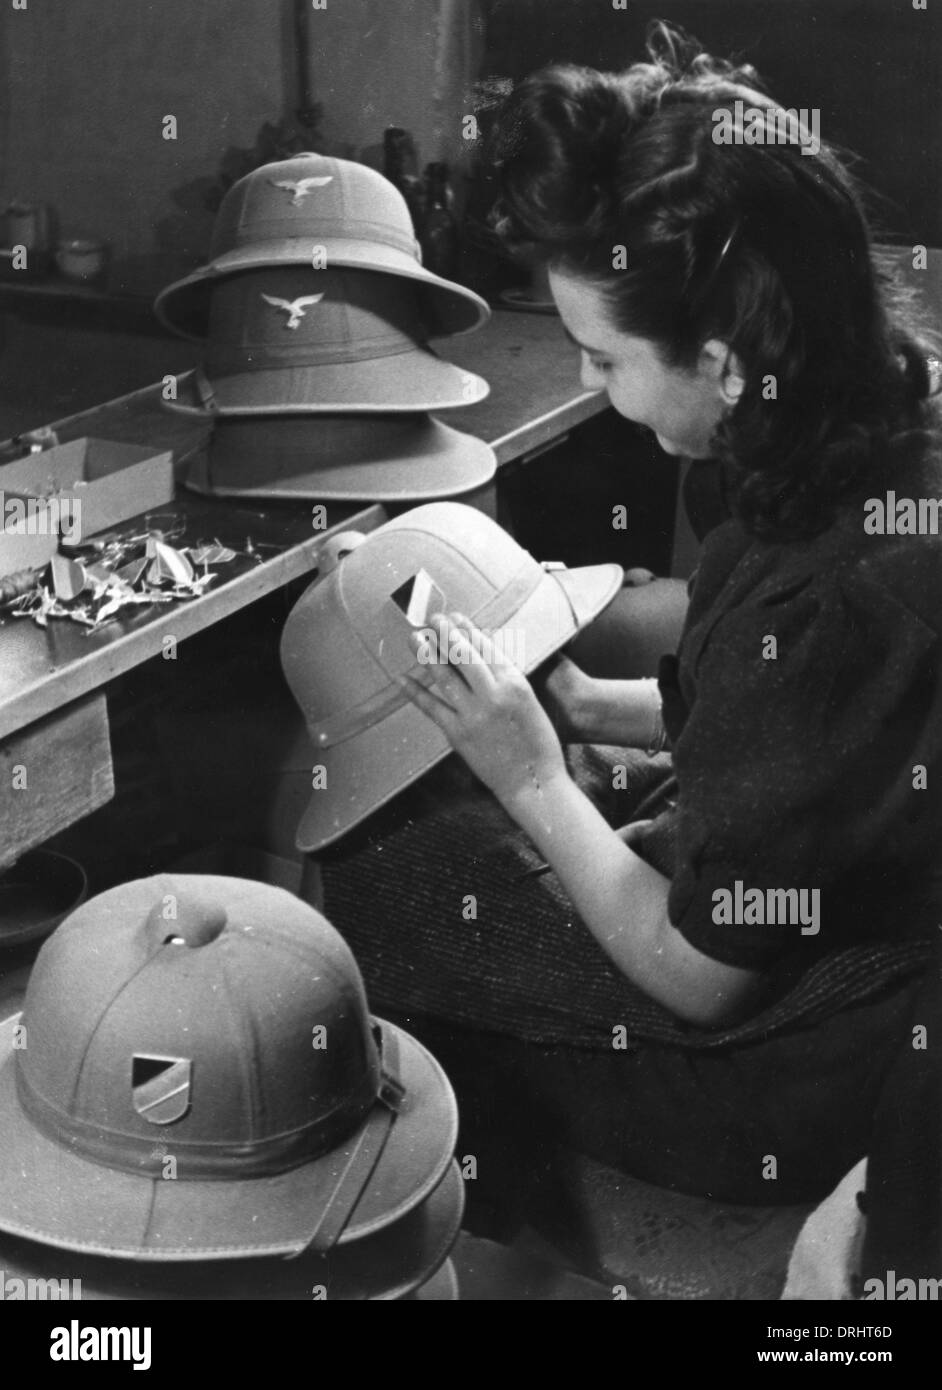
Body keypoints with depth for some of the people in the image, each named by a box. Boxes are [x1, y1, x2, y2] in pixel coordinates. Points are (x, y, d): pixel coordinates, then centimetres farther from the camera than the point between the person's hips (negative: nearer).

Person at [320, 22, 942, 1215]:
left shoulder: (825, 606, -38)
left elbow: (699, 974, -24)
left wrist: (532, 775, -15)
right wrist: (580, 704, -2)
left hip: (787, 1086, -8)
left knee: (363, 882, 1)